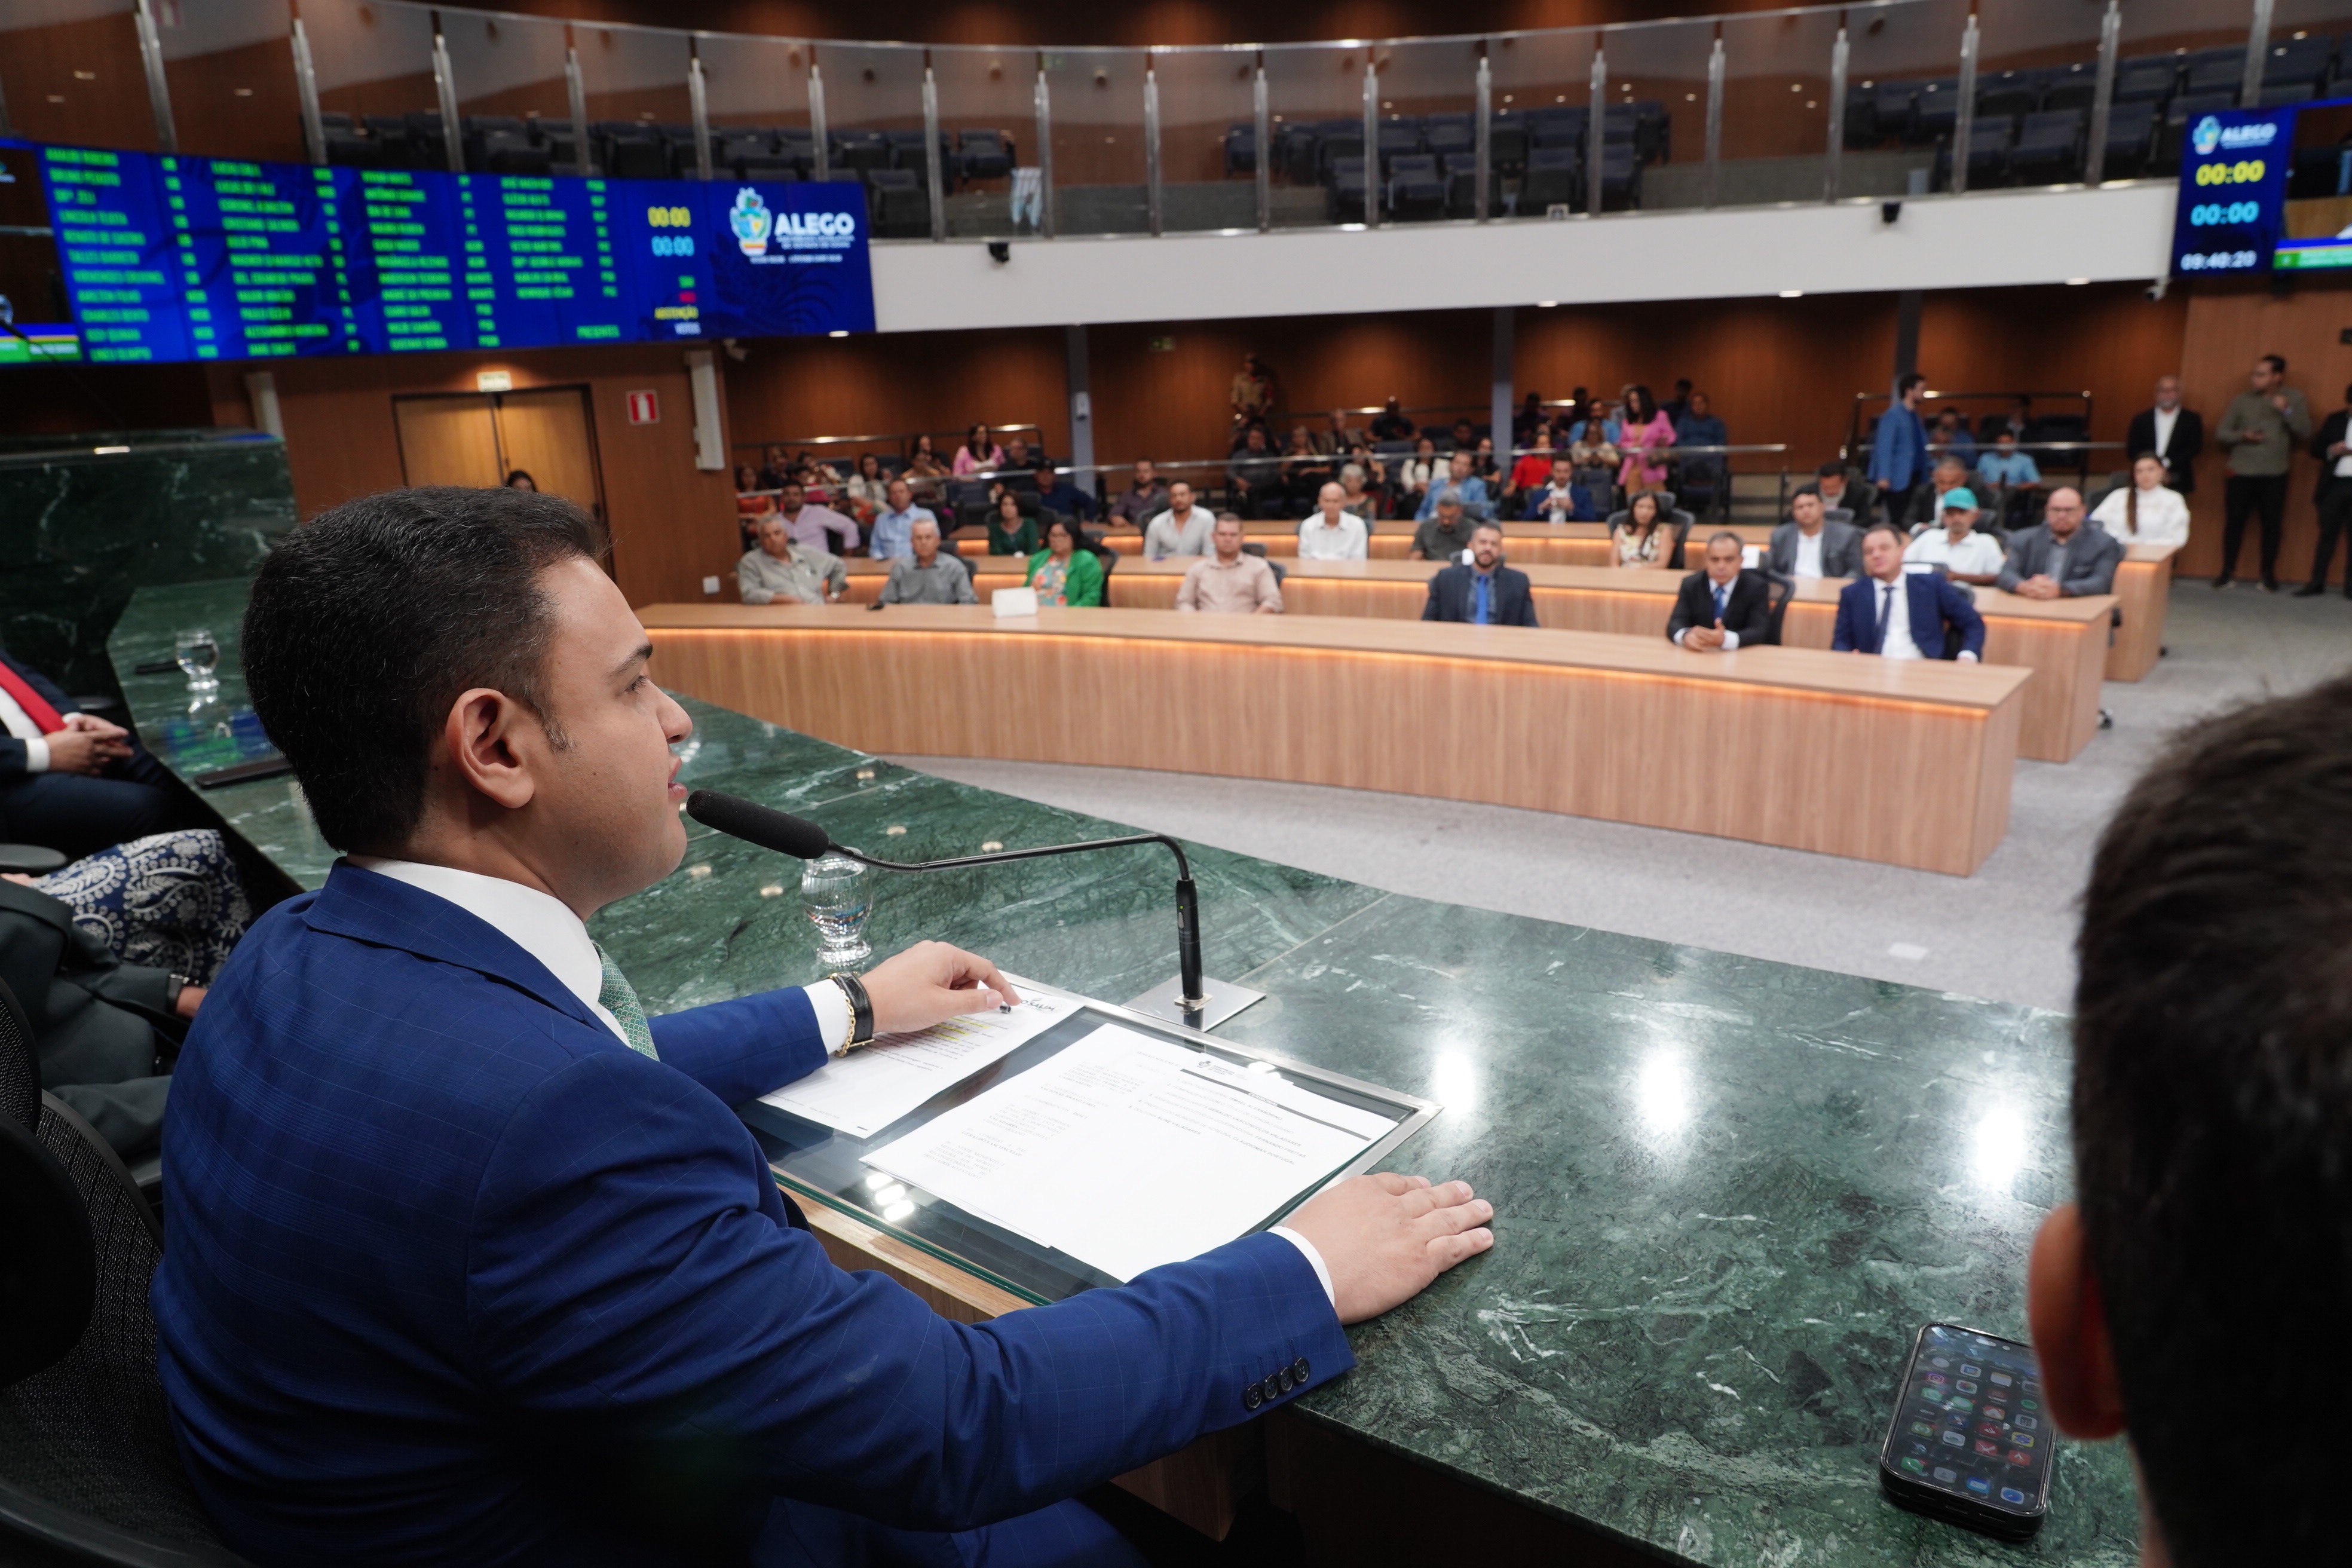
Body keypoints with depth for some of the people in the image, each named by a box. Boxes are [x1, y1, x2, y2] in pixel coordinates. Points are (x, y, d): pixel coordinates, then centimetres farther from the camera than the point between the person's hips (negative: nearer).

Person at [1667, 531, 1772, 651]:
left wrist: (1726, 639, -34)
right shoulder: (1691, 584, 3)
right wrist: (1686, 636, -32)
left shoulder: (1757, 587, -4)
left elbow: (1760, 632, -15)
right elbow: (1675, 623, -8)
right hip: (1699, 657, 1)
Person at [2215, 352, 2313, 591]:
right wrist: (2242, 435, -15)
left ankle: (2269, 574, 12)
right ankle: (2228, 572, 10)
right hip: (2241, 473, 0)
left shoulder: (2294, 399, 3)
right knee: (2234, 522, 1)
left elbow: (2306, 433, -3)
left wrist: (2287, 412, -17)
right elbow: (2221, 433, 4)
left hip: (2275, 475, 0)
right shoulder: (2241, 400, 3)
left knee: (2272, 524, 3)